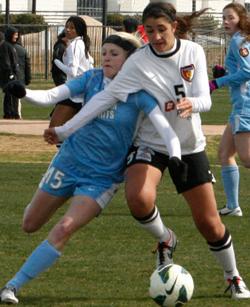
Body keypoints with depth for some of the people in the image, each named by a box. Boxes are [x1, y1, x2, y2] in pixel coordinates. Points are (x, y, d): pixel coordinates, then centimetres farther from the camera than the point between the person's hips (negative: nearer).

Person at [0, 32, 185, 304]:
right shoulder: (92, 79, -5)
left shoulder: (138, 93, -13)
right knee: (30, 225, 12)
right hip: (69, 161, 4)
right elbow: (50, 96, -13)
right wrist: (23, 93, -33)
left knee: (64, 230, -20)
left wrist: (175, 157, -42)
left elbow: (165, 128, -23)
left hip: (103, 177, -4)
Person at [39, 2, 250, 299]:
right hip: (150, 144, -2)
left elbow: (205, 100, -14)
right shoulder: (138, 63, -16)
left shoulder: (193, 52, -9)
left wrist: (191, 104, -39)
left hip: (189, 146, 2)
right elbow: (106, 97, -18)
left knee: (209, 223, 2)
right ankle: (165, 240, 1)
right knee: (138, 198, -32)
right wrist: (64, 129, -23)